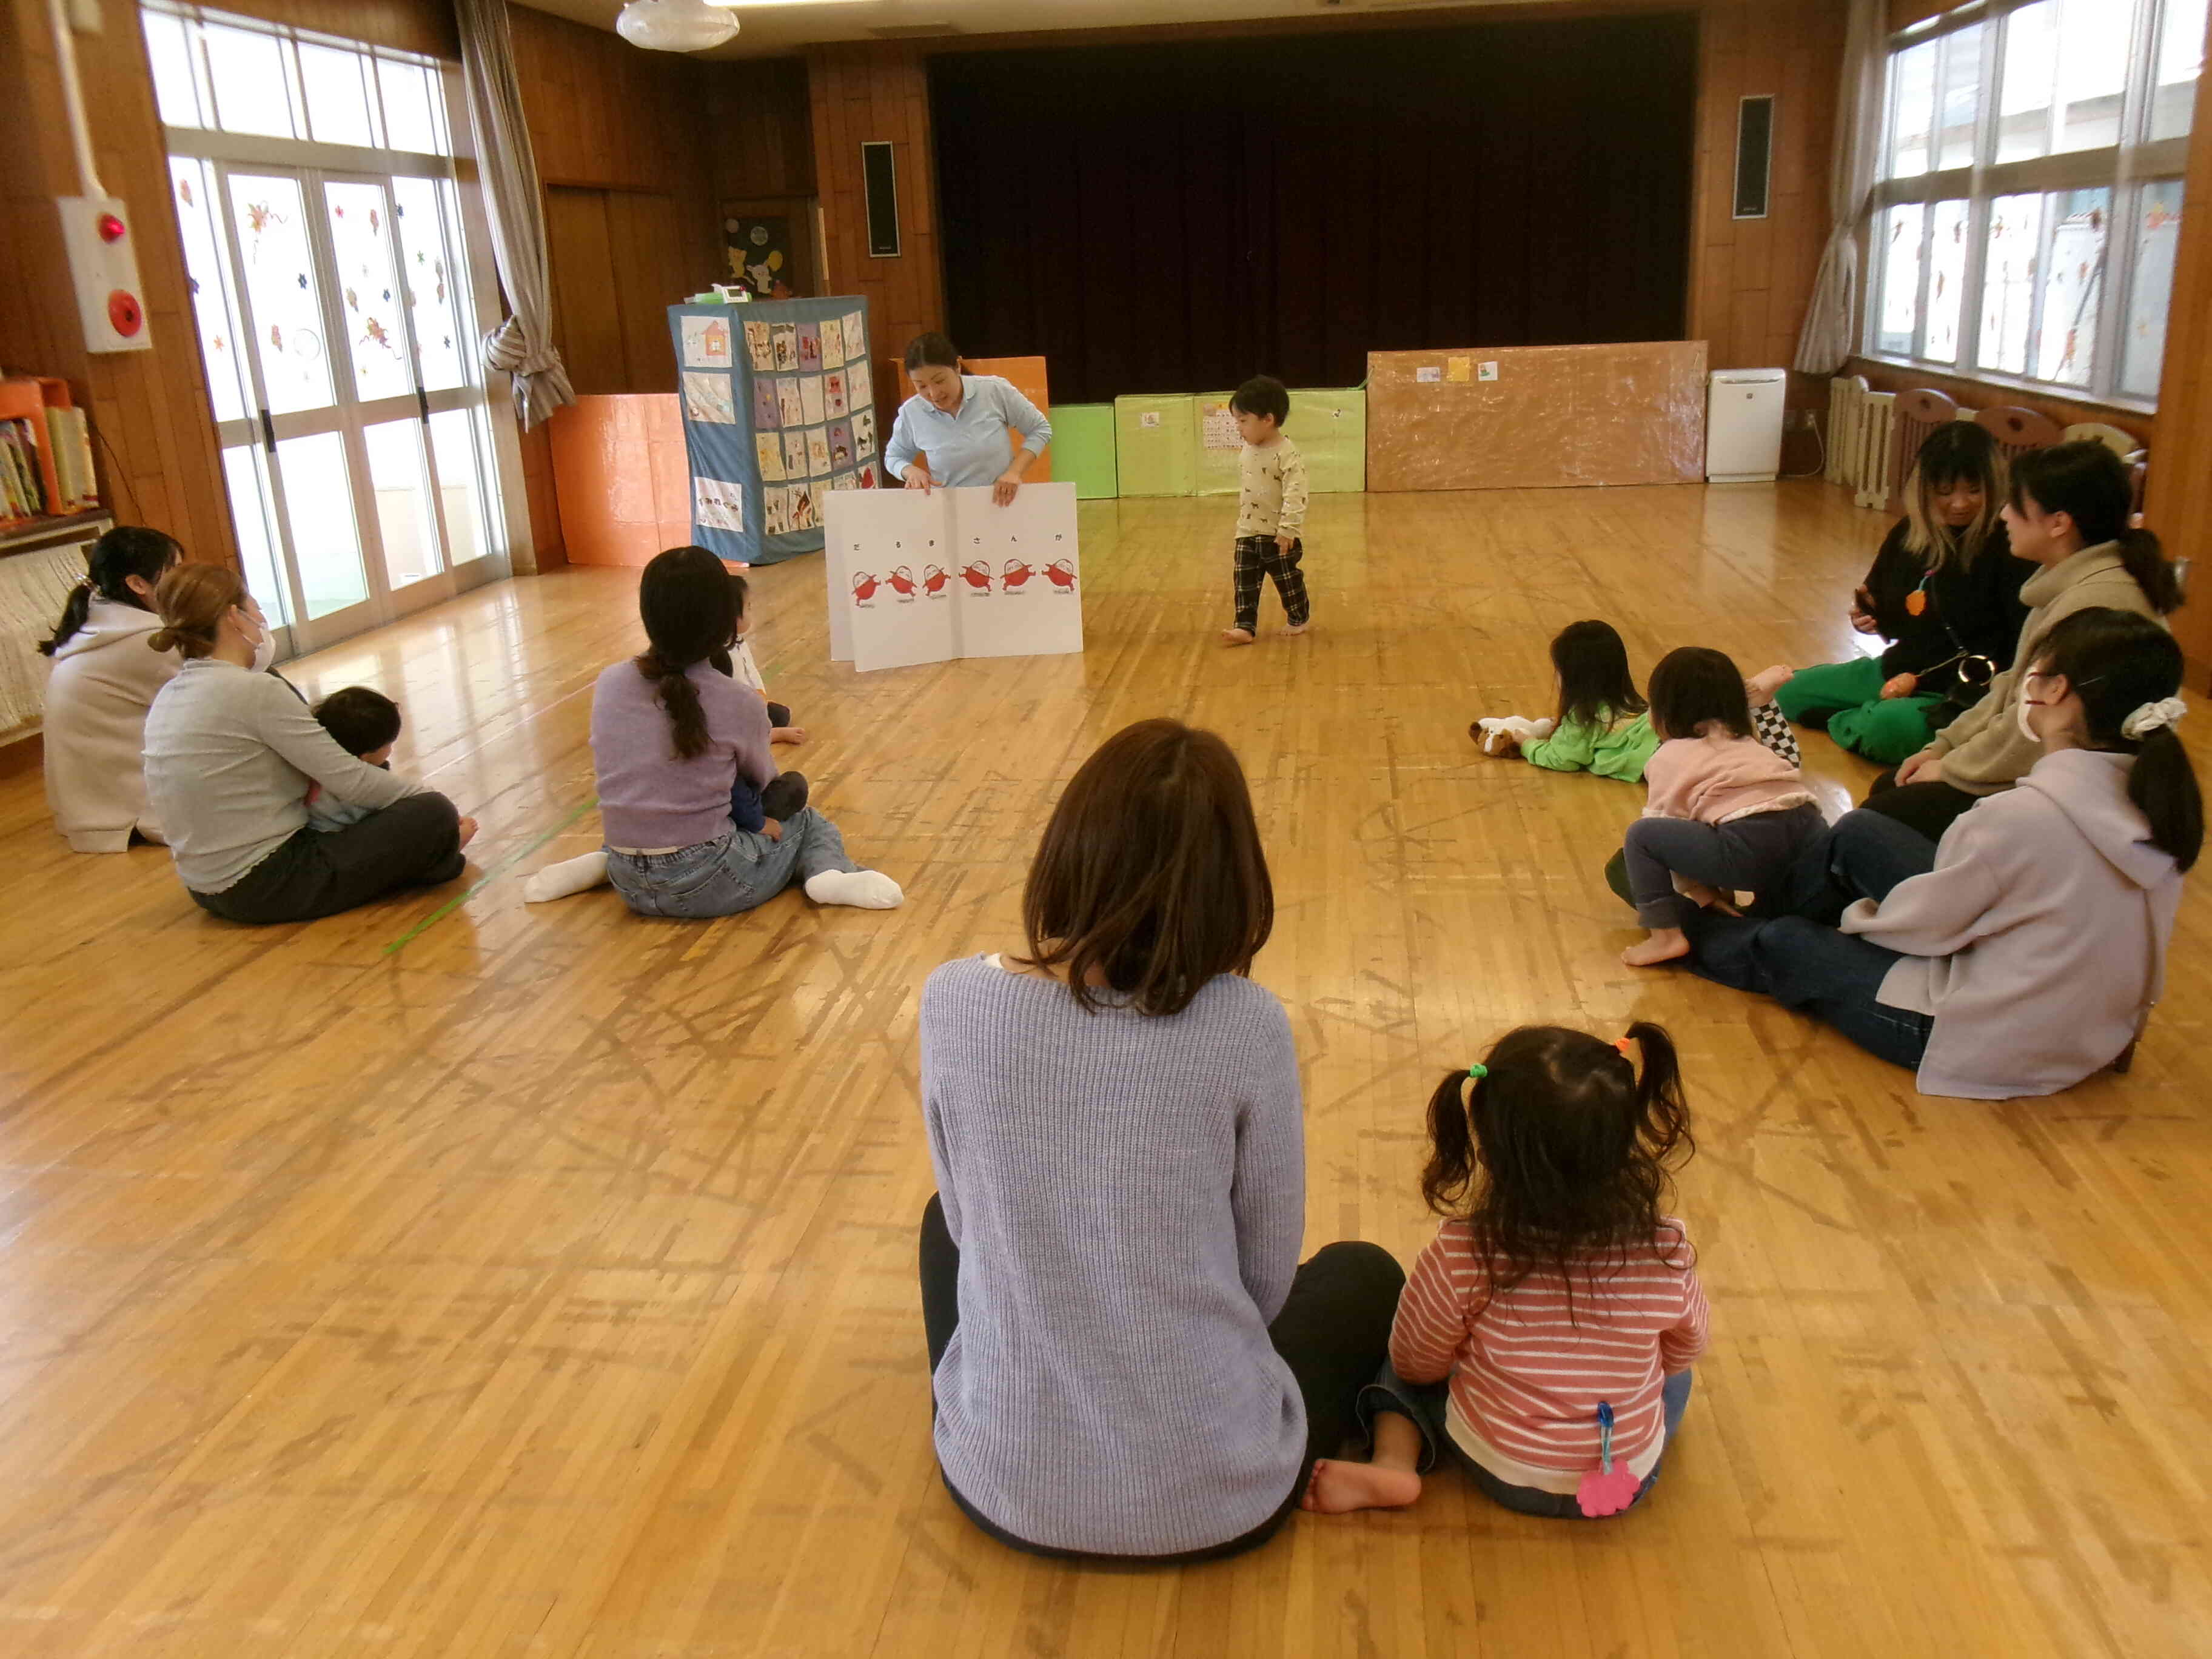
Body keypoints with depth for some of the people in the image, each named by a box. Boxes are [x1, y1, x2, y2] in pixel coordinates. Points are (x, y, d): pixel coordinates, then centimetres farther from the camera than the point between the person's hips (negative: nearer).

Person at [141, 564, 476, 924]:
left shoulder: (168, 698, 8)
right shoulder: (255, 691, -18)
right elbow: (348, 780, -15)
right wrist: (426, 796, -2)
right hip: (268, 887, -10)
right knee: (434, 815, -7)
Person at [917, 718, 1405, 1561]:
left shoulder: (952, 999, -13)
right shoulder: (1245, 1026, -19)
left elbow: (970, 1219, 1)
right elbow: (1267, 1279, -6)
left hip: (1004, 1485, 2)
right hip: (1215, 1498, -1)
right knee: (1364, 1274, 27)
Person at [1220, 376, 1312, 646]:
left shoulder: (1287, 454, -18)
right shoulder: (1248, 452, 6)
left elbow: (1295, 494, -24)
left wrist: (1288, 529, -29)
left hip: (1279, 535, -6)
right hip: (1247, 533, 6)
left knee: (1287, 580, 9)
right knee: (1245, 582, 1)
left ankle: (1299, 619, 29)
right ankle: (1245, 626, 3)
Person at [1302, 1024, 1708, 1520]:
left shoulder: (1462, 1255, -28)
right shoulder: (1667, 1253, -23)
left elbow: (1417, 1364, -9)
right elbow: (1684, 1350, 0)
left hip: (1497, 1471, -3)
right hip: (1630, 1480, 3)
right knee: (1672, 1373, 31)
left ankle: (1393, 1464, -1)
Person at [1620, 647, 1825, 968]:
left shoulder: (1669, 757, 14)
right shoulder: (1749, 745, 35)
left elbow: (1666, 824, 10)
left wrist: (1701, 892, 15)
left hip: (1750, 844, -7)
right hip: (1812, 831, 7)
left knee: (1640, 835, 4)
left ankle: (1666, 935, -1)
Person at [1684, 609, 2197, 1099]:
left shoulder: (2018, 816, -31)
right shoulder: (2154, 795, -7)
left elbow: (1922, 925, -16)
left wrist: (1859, 914, 6)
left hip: (1995, 1044, -7)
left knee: (1785, 946, 14)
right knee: (1857, 833, 11)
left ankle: (1692, 936, 47)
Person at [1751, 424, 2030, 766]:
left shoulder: (2008, 550, -17)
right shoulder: (1909, 534, 2)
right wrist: (1870, 615, -7)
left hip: (1960, 693, -6)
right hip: (1899, 671, 7)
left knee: (1889, 728, -35)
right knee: (1792, 694, 2)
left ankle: (1842, 723, -5)